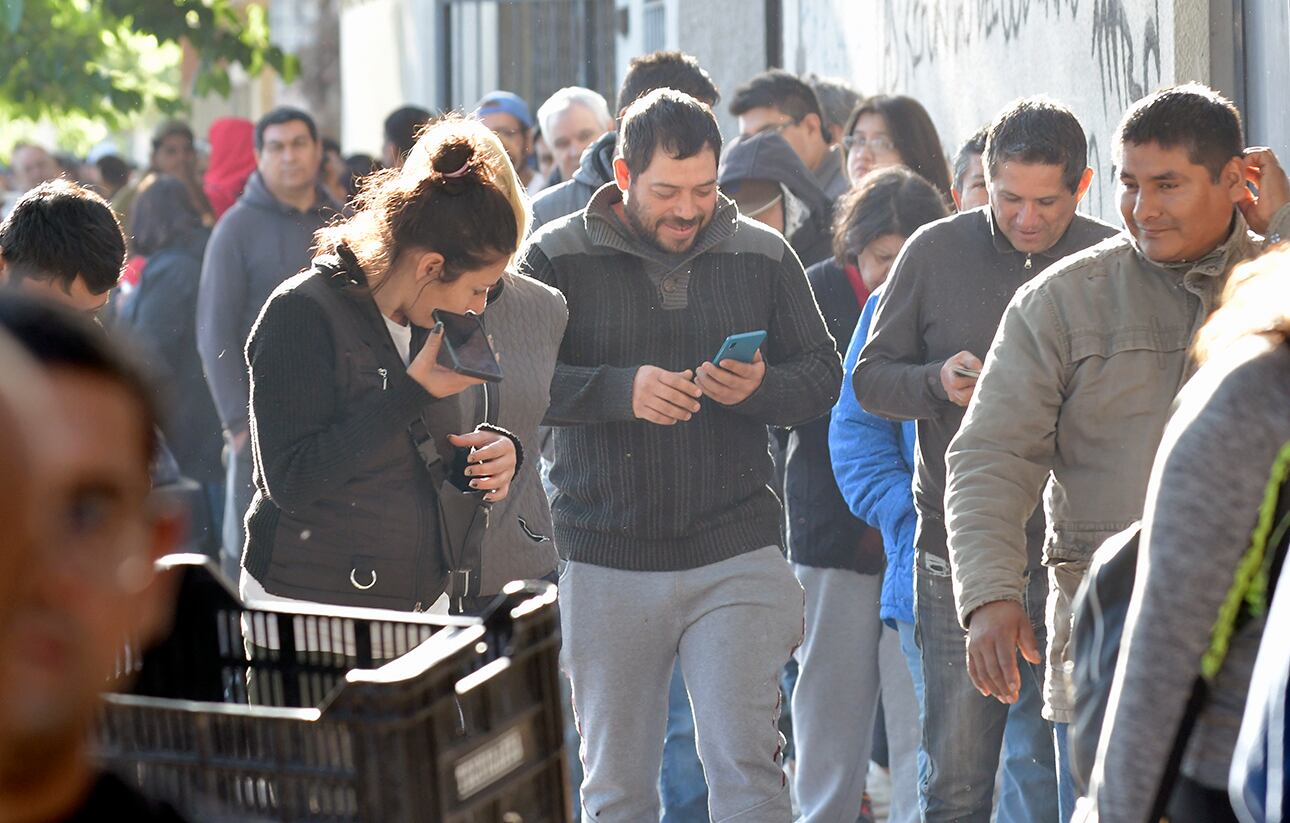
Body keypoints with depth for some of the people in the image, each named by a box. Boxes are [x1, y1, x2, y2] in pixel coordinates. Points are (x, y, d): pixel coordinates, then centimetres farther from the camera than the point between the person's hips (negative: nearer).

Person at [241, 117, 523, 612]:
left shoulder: (424, 323, 10)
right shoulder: (302, 315, -13)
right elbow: (292, 482, -21)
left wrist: (490, 454, -1)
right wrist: (412, 394, -21)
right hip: (310, 605, -7)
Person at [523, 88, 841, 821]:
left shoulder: (764, 255, 6)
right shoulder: (557, 258, 0)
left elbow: (823, 375, 8)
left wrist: (760, 388, -14)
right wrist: (622, 389, -23)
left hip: (736, 559, 0)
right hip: (605, 562, 0)